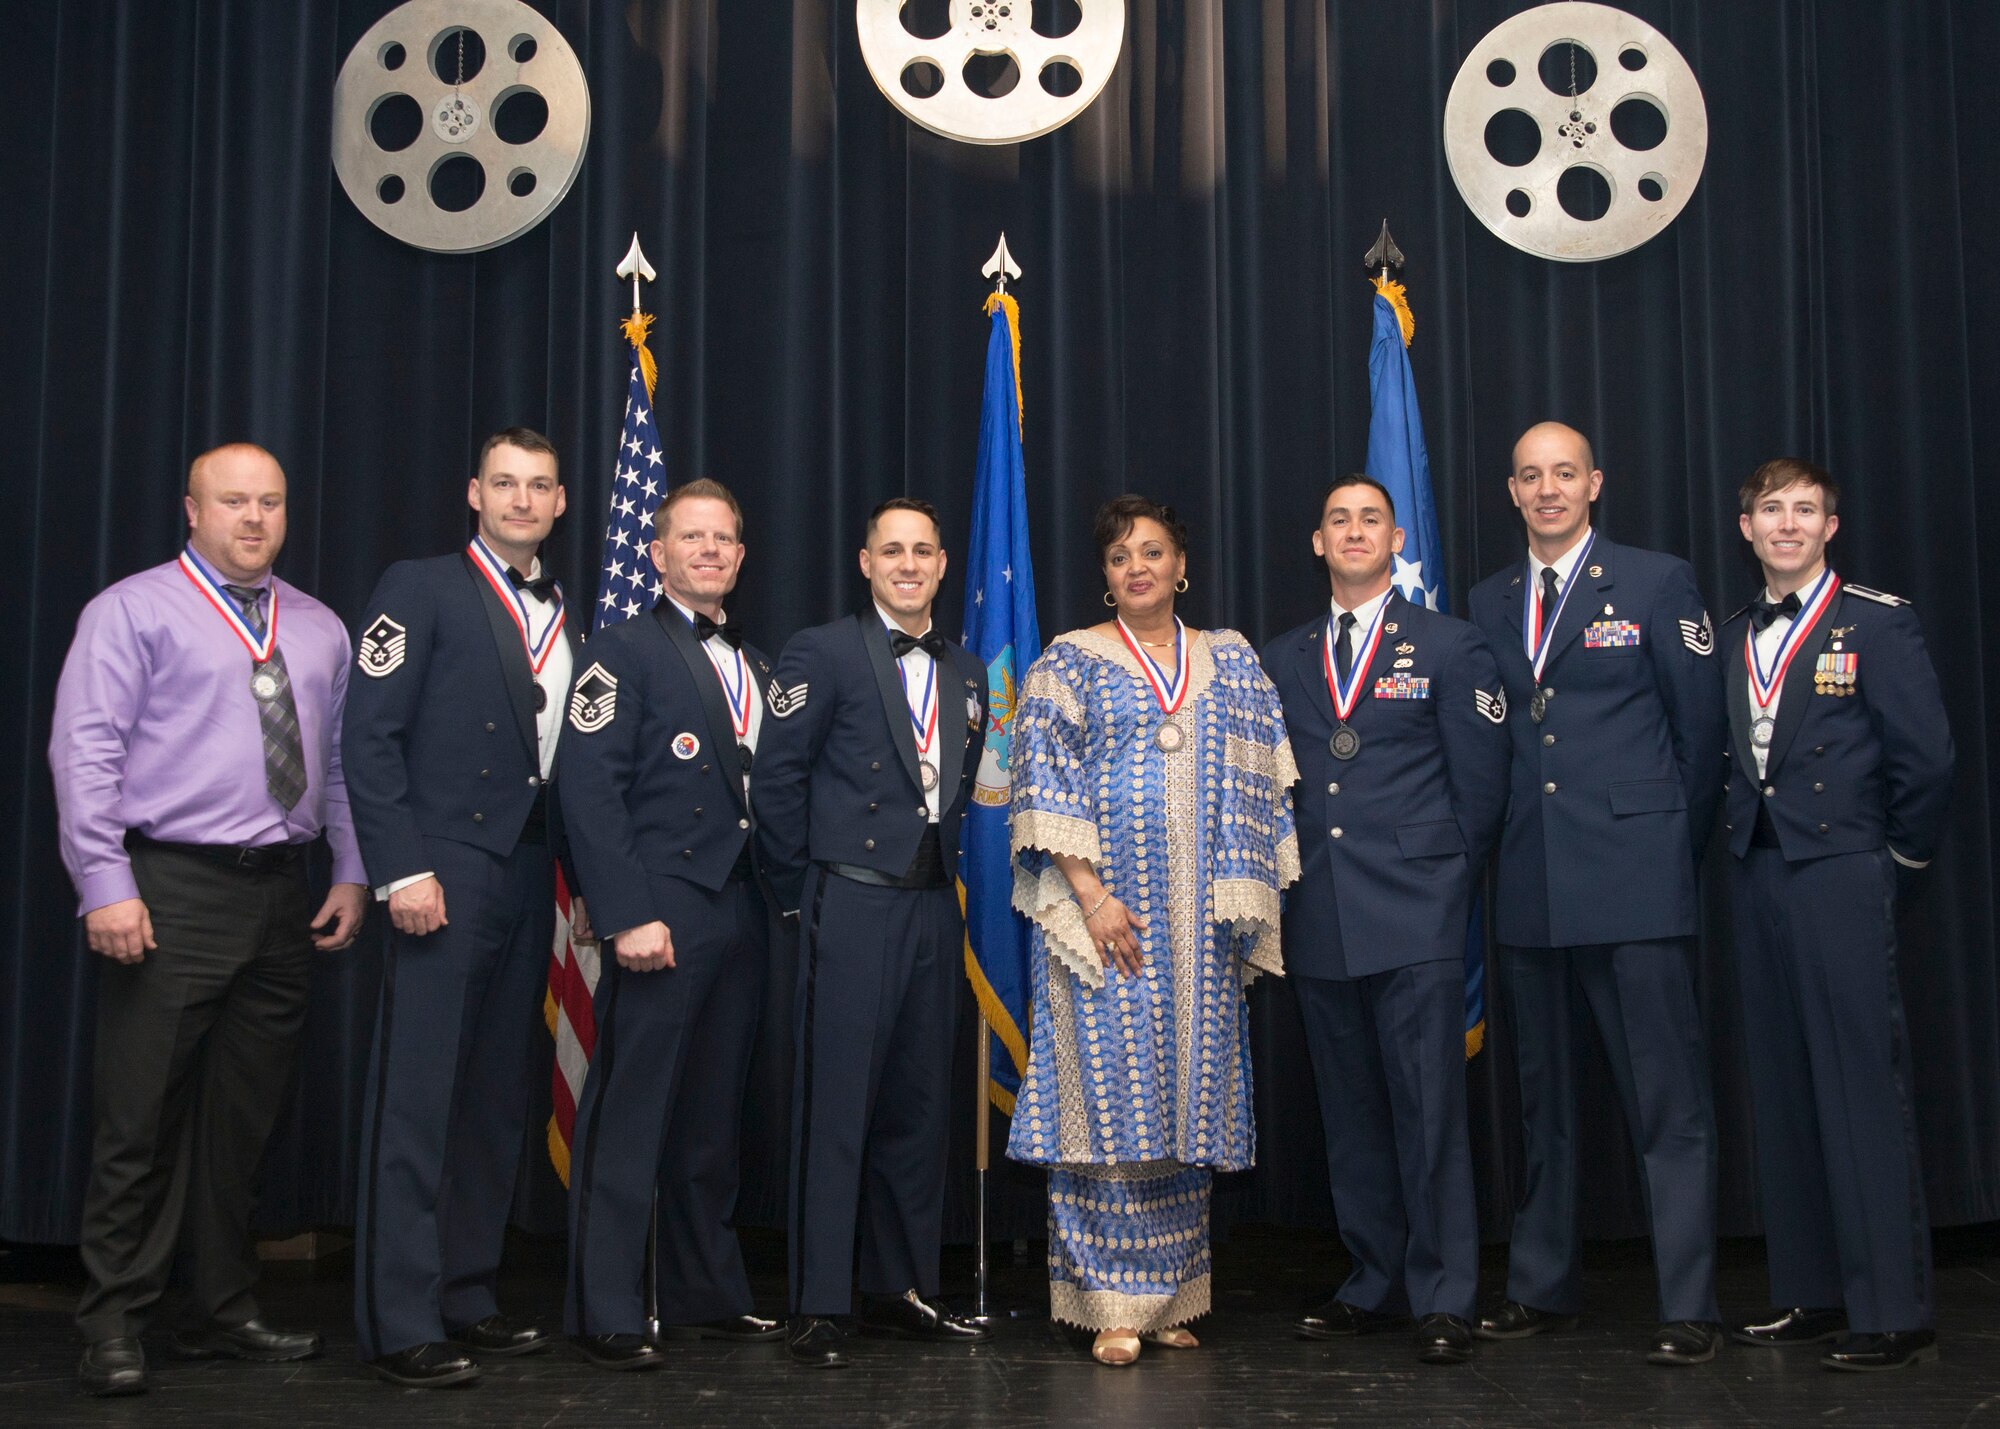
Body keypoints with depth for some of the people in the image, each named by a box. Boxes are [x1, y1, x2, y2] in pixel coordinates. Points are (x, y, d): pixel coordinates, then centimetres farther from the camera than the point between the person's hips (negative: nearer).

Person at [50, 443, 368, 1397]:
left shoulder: (319, 630, 16)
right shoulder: (133, 611, -1)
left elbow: (342, 761, 17)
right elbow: (85, 753, -7)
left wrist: (351, 872, 7)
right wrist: (106, 886, -15)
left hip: (280, 895, 5)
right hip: (171, 890, -5)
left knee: (242, 1120, 12)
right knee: (141, 1120, -4)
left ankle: (222, 1312, 23)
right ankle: (114, 1328, 7)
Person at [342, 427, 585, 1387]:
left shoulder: (563, 618, 17)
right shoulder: (421, 589, 0)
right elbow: (370, 738, -8)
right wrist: (401, 869, -15)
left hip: (528, 882, 6)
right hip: (444, 877, -6)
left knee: (495, 1100, 10)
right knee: (416, 1101, -5)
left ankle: (465, 1299, 19)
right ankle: (398, 1325, 1)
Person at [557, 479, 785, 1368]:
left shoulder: (754, 666, 19)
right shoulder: (627, 649, -2)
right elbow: (588, 787, -11)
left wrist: (770, 905, 6)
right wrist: (629, 915, -18)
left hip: (741, 918, 7)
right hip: (664, 916, -6)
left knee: (712, 1120, 12)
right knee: (629, 1117, -4)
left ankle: (705, 1297, 21)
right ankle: (605, 1314, 4)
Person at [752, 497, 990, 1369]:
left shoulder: (966, 673, 15)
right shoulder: (824, 653, -3)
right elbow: (777, 780, -6)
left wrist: (944, 871, 11)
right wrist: (802, 895, -5)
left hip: (933, 910, 6)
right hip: (852, 907, -6)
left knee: (918, 1107, 11)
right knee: (835, 1108, -4)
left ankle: (901, 1290, 22)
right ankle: (816, 1307, 3)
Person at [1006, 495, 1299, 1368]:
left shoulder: (1231, 664, 14)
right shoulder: (1069, 663, 4)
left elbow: (1256, 793, 11)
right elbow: (1047, 787, -4)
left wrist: (1247, 908, 2)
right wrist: (1092, 896, -14)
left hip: (1200, 926, 3)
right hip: (1103, 911, -3)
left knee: (1187, 1094, 5)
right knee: (1109, 1090, -6)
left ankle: (1172, 1297, 15)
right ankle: (1114, 1304, 1)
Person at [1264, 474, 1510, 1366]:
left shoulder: (1450, 647, 4)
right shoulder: (1279, 661, 14)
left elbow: (1479, 788, 3)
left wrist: (1441, 882, 4)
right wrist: (1292, 883, 8)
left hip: (1414, 922, -4)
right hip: (1319, 923, 4)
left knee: (1430, 1111, -5)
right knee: (1349, 1115, 10)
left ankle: (1443, 1301, 3)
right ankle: (1375, 1286, 20)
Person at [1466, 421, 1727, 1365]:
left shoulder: (1657, 582, 2)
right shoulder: (1488, 603, 13)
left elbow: (1699, 729, 3)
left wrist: (1673, 849, 5)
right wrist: (1506, 848, 9)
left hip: (1634, 883, -4)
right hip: (1529, 887, 5)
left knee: (1668, 1100, -3)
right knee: (1543, 1099, 12)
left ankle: (1688, 1309, 3)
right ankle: (1543, 1288, 23)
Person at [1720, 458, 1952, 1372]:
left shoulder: (1877, 624, -3)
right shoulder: (1734, 637, 14)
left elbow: (1925, 758, -6)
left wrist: (1899, 857, 0)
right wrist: (1742, 836, 4)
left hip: (1840, 879, -6)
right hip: (1756, 878, 6)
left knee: (1864, 1089, -5)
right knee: (1784, 1092, 9)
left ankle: (1894, 1312, 1)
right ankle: (1813, 1295, 17)